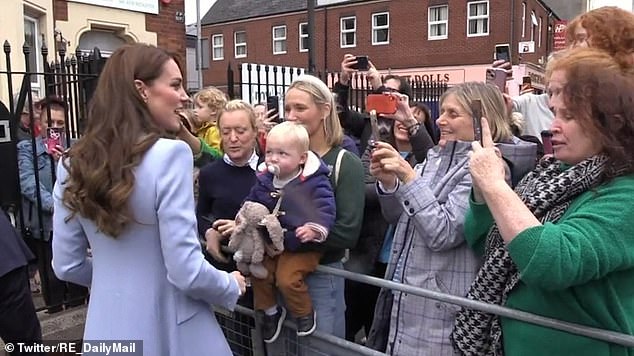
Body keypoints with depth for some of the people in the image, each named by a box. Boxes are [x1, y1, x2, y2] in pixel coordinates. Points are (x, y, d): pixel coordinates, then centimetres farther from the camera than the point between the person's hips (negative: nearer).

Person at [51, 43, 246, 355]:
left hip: (107, 327, 5)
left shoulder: (74, 162, -4)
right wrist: (232, 286, -3)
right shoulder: (169, 154, -21)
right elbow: (186, 272, -22)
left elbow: (67, 266, 3)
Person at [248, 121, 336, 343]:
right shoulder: (264, 180, 2)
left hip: (303, 246, -6)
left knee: (287, 279, -19)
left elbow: (326, 209, -22)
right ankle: (271, 312, 26)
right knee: (259, 274, -1)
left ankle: (305, 313, 10)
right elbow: (250, 204, 16)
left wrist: (315, 228, -39)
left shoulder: (314, 181, -16)